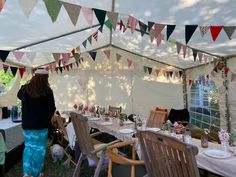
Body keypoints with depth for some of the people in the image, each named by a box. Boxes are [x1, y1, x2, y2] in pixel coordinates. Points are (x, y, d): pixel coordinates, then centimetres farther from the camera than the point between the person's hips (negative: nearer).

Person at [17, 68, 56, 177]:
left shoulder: (25, 89, -4)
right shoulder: (47, 91, -15)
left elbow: (19, 96, 20)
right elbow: (52, 108, -7)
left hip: (27, 124, 3)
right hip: (41, 124, -3)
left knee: (28, 146, 19)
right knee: (39, 148, 12)